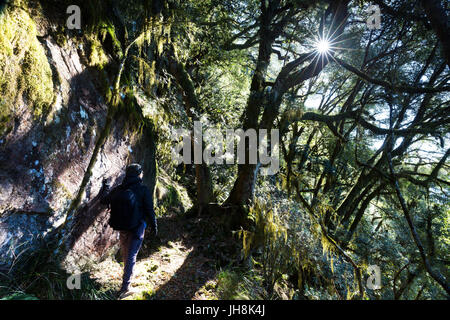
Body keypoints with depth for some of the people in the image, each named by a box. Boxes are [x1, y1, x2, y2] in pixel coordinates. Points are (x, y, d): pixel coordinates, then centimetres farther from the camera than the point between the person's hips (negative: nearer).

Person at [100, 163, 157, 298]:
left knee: (125, 253, 24)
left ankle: (129, 274, 46)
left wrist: (106, 188, 29)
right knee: (131, 255, 2)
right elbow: (149, 210, -13)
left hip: (122, 226, 5)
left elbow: (104, 201, 12)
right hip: (137, 227, -5)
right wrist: (154, 225, 0)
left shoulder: (118, 189, -2)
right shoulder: (143, 189, -14)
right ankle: (125, 285, 3)